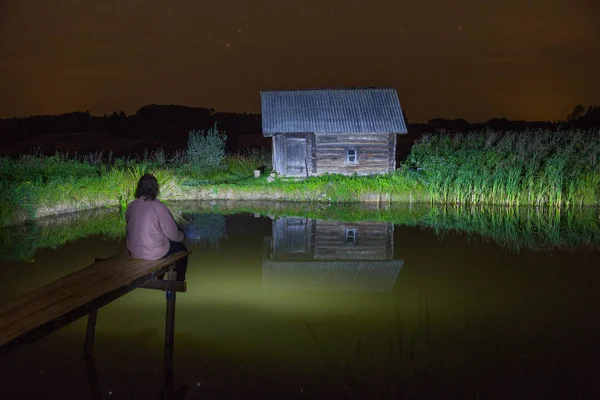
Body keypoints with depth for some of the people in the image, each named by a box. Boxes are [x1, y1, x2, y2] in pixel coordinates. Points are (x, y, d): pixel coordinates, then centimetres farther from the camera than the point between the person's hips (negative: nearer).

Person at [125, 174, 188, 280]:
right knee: (181, 247, 21)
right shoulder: (159, 208, -20)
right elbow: (172, 234, -13)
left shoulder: (131, 206, -5)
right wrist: (182, 236, 11)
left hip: (133, 251, 6)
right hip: (153, 253, -6)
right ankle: (180, 279, 36)